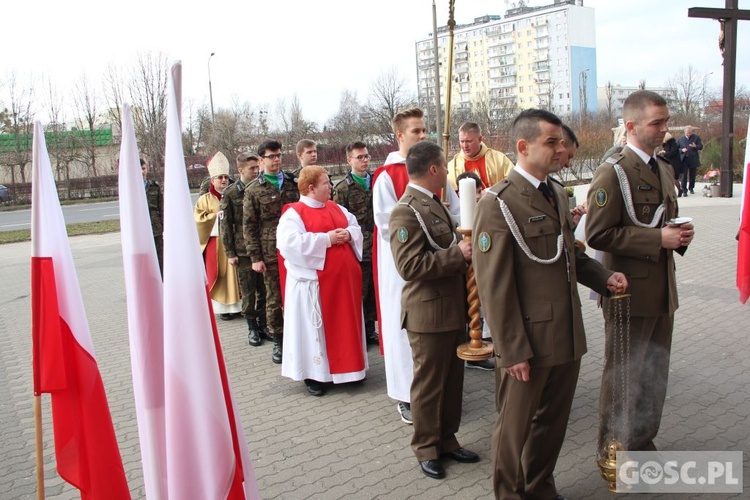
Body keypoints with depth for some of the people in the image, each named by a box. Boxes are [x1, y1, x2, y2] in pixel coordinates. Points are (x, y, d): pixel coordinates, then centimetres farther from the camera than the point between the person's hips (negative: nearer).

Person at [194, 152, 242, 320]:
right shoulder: (205, 199, 5)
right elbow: (199, 219, -3)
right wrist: (218, 215, -11)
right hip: (214, 242, -1)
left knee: (234, 272, 0)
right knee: (217, 274, 0)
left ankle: (235, 303, 7)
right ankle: (222, 306, 5)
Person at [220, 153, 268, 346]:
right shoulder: (230, 194, -2)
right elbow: (225, 224, -1)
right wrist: (230, 253, -4)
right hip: (244, 250, -2)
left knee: (264, 289, 6)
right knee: (248, 292, 4)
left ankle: (263, 324, 22)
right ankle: (252, 328, 17)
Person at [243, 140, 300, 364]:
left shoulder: (294, 184, 10)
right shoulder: (254, 190, 3)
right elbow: (249, 226, 2)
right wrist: (255, 257, -4)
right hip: (271, 254, -2)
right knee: (274, 299, 5)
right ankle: (278, 341, 18)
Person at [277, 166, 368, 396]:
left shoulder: (336, 208, 13)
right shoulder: (294, 213, -9)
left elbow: (356, 227, 18)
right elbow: (289, 243, -23)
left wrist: (348, 234, -7)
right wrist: (325, 239, -21)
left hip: (344, 277, 7)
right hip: (316, 281, -7)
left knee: (345, 322, 14)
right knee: (316, 327, 2)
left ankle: (348, 366, 28)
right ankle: (314, 374, 14)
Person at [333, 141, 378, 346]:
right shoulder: (342, 189, -3)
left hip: (378, 248, 4)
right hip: (357, 250, -4)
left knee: (373, 292, 12)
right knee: (358, 294, 3)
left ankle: (370, 330, 25)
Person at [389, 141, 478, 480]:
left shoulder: (434, 203, 13)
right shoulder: (406, 211, -17)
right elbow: (410, 266, -25)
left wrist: (464, 246, 7)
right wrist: (458, 254, -22)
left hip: (453, 309, 9)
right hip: (429, 314, -9)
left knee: (452, 381, 17)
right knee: (429, 384, 6)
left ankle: (447, 440, 31)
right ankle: (426, 449, 22)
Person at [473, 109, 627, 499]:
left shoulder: (556, 194, 11)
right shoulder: (498, 204, -15)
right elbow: (495, 286, -17)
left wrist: (603, 277, 3)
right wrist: (513, 350, -17)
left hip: (567, 335, 8)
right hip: (528, 341, -7)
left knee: (553, 422, 21)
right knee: (515, 427, 11)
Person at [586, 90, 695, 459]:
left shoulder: (663, 170, 14)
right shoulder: (612, 173, -14)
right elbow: (598, 233, -21)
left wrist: (679, 235, 1)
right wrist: (658, 239, -22)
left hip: (663, 290, 8)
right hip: (630, 290, -8)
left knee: (655, 373, 18)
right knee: (623, 374, 4)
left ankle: (642, 442, 35)